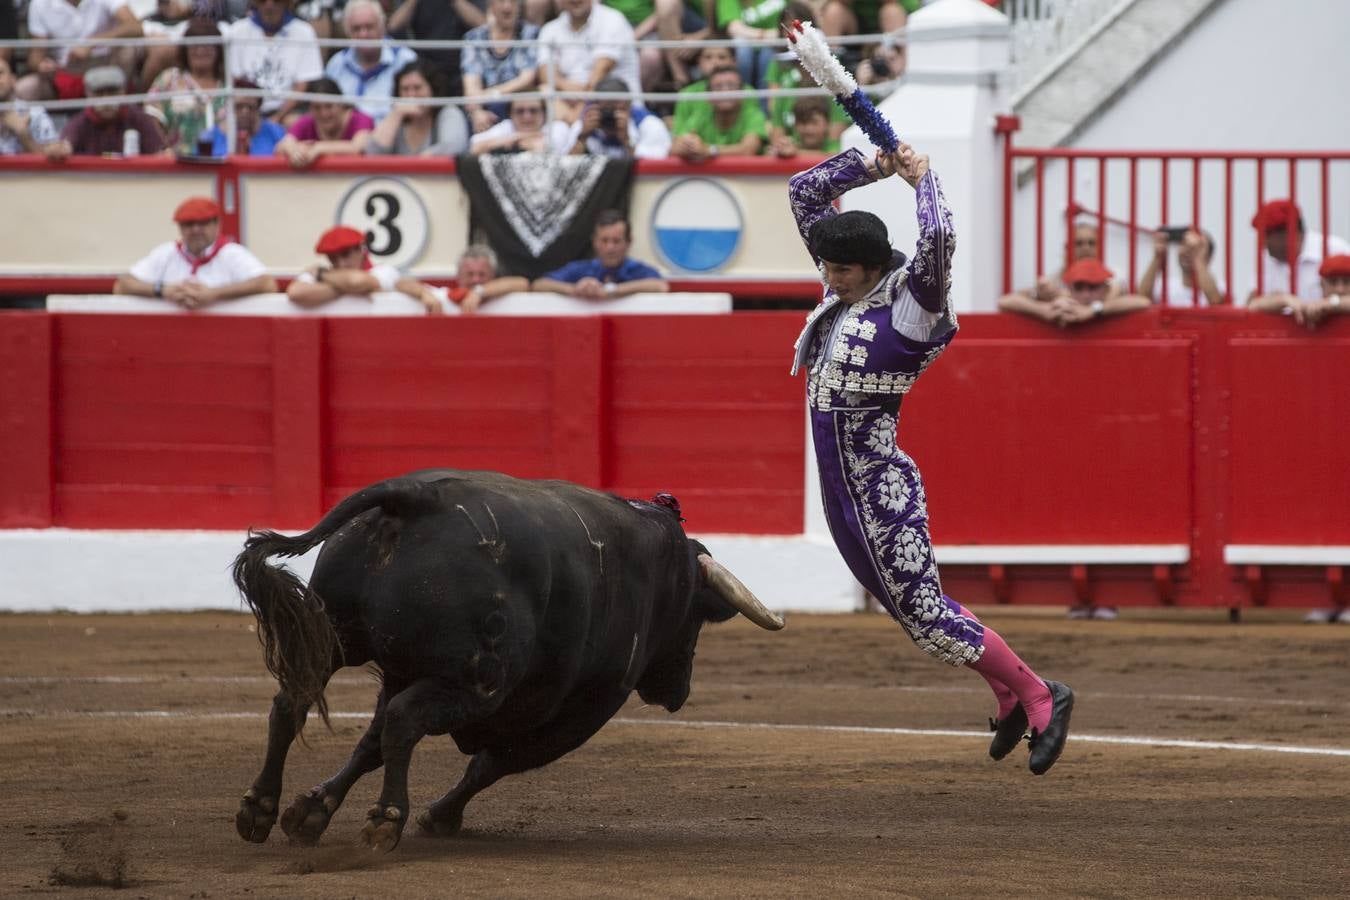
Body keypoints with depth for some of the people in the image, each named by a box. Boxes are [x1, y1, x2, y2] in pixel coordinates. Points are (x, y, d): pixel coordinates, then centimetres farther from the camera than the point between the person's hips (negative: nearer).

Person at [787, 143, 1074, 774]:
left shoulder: (909, 301, -14)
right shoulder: (844, 289, 8)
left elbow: (938, 238, -34)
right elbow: (804, 192, 13)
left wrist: (923, 177, -17)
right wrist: (873, 166, 0)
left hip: (882, 488, -9)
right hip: (840, 489, 9)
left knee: (923, 615, -7)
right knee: (912, 608, 14)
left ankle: (1039, 698, 4)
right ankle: (1010, 701, 26)